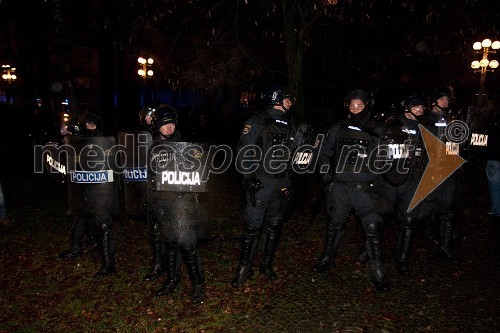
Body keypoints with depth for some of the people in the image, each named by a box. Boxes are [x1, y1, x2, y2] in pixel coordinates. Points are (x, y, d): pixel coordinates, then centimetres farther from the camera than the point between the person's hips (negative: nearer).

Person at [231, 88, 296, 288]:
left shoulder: (289, 127, 15)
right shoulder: (257, 122, -5)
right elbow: (243, 152, -10)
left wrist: (289, 182, 19)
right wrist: (249, 178, -16)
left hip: (281, 183, 7)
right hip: (261, 182, -6)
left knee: (275, 226, 12)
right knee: (252, 226, -5)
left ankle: (266, 266, 27)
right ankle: (244, 268, 10)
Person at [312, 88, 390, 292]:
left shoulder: (376, 131, 1)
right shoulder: (337, 129, 6)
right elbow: (325, 152, 18)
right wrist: (325, 172, 7)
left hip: (366, 189, -2)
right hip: (340, 187, 2)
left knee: (373, 228, -6)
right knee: (334, 224, 13)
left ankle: (377, 272, 10)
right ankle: (327, 258, 35)